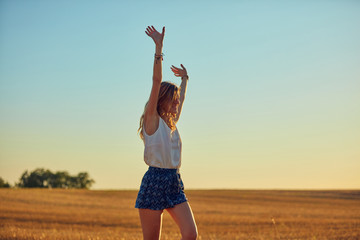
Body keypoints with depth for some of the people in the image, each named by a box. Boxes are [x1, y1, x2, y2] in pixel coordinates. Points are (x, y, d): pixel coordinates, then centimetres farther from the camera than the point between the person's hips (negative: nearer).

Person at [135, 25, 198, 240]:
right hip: (155, 181, -7)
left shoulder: (172, 122, 15)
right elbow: (157, 82, -12)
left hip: (175, 182, 7)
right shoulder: (152, 119, -4)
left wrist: (185, 78, 47)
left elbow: (181, 98, 34)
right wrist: (159, 47, -18)